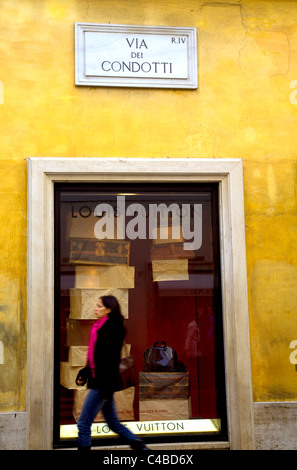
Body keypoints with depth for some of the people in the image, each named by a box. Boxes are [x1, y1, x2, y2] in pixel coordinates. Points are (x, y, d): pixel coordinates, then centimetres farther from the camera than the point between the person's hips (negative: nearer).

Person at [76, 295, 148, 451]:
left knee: (83, 423, -2)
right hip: (98, 381, 10)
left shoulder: (112, 329, -15)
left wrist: (107, 388, -21)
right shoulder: (99, 327, 13)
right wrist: (84, 372, 18)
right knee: (113, 422, 16)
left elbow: (112, 359, -19)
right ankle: (139, 446, 21)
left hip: (103, 383, -10)